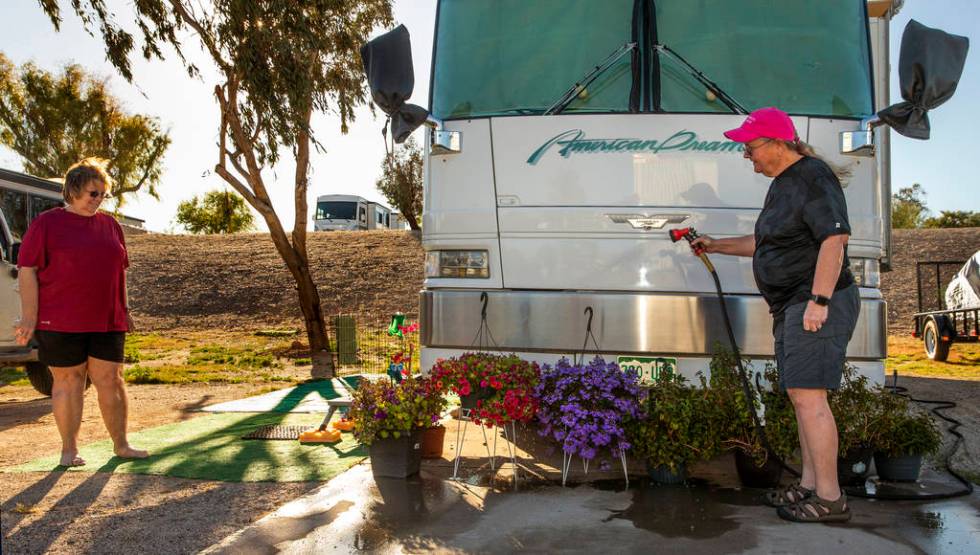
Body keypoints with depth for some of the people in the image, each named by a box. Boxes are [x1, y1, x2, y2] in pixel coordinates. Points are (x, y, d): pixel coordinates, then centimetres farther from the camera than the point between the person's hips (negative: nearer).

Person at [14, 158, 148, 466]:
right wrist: (30, 317, -11)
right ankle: (69, 449, 16)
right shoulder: (47, 224, -2)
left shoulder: (110, 225, 13)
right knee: (68, 382, 4)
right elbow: (27, 270, -6)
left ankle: (121, 444, 16)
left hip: (107, 321, 4)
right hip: (62, 322, -4)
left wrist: (123, 311, 16)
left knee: (111, 380, 6)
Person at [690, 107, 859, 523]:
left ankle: (830, 498, -4)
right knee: (800, 396, 12)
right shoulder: (781, 183, 19)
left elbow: (835, 238, -22)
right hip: (791, 306, 10)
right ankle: (809, 485, 20)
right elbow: (765, 243, 29)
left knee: (807, 396, -11)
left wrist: (819, 300, -26)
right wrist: (715, 246, 26)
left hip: (818, 305, -10)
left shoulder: (813, 178, -12)